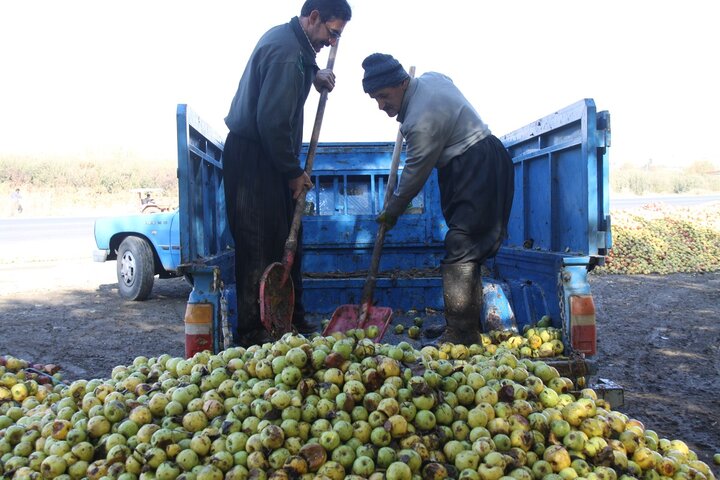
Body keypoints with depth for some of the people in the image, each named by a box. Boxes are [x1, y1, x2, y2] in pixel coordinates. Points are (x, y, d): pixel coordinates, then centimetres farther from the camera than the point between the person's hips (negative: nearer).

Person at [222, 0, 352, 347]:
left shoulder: (287, 37, 12)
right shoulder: (287, 53, -20)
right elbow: (272, 121, -24)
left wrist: (313, 74, 16)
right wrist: (293, 171, -15)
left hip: (267, 156, 11)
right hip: (253, 159, -11)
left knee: (287, 241, 12)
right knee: (260, 247, -7)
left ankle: (293, 319, 23)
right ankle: (253, 333, 2)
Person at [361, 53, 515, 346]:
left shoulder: (422, 120, -24)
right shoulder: (430, 78, 5)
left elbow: (415, 173, -14)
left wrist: (392, 211, 1)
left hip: (477, 172, -11)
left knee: (460, 251, -13)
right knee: (465, 251, 12)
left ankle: (461, 334, -10)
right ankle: (467, 327, 19)